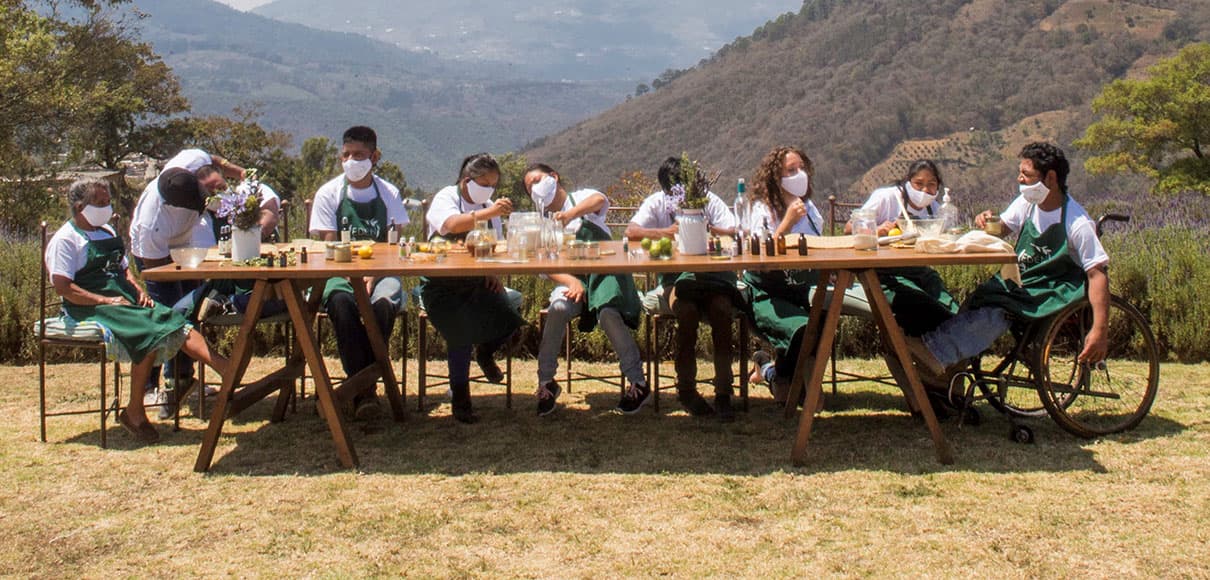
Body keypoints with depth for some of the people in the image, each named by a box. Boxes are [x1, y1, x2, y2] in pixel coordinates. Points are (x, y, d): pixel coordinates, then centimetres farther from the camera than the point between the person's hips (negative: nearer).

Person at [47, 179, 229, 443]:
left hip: (124, 300, 8)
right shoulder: (65, 240, -5)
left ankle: (229, 372, -31)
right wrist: (105, 300, -19)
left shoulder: (107, 232, 22)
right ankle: (134, 413, -18)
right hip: (90, 309, -8)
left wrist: (139, 291, 7)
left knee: (176, 323, -16)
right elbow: (63, 287, -14)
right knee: (150, 334, -29)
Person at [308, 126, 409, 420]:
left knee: (384, 302, -34)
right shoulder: (329, 194, 5)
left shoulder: (388, 193, 8)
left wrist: (373, 277, -16)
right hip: (340, 272, 0)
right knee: (341, 302, -35)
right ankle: (363, 387, -28)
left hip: (381, 272, 1)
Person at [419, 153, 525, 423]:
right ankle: (459, 396, -15)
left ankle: (486, 352, 10)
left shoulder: (489, 207, 17)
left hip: (477, 282, 5)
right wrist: (488, 213, -44)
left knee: (512, 303, -22)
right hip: (442, 285, -5)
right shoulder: (445, 198, -4)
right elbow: (452, 224, -28)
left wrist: (494, 273, -4)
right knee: (461, 324, -32)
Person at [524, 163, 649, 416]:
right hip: (572, 277, 3)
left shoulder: (581, 197, 7)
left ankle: (638, 383, -18)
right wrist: (571, 281, -19)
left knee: (608, 313, -31)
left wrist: (571, 213, -40)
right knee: (558, 309, -29)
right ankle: (546, 383, -17)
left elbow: (600, 200, -20)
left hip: (605, 270, -3)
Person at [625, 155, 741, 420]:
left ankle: (723, 392, -21)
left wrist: (708, 229, -19)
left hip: (713, 276, 1)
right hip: (674, 279, -1)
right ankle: (687, 389, -15)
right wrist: (665, 232, -20)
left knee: (722, 308, -29)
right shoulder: (656, 202, 8)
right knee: (687, 309, -32)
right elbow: (631, 231, -8)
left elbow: (735, 233, -2)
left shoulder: (709, 200, 9)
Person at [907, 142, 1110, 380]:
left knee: (996, 310, -32)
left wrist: (1099, 331, -30)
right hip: (1019, 281, 7)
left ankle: (937, 353, -38)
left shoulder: (1078, 224, -18)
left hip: (1052, 293, -7)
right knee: (977, 302, -22)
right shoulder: (1027, 203, 2)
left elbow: (1097, 274, -21)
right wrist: (988, 221, -11)